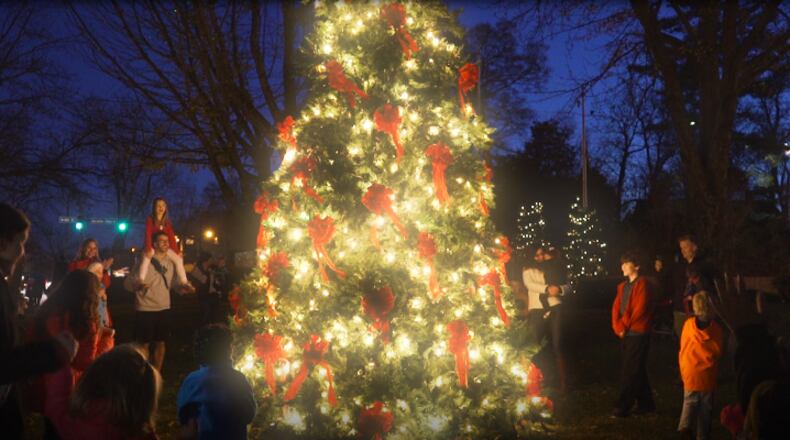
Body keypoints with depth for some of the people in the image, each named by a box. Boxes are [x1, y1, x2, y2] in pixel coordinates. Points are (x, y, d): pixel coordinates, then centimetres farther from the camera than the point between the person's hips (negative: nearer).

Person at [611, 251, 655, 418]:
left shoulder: (642, 284, -8)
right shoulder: (623, 286, 16)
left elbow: (640, 309, -15)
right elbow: (616, 307, 9)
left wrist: (624, 326, -11)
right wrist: (618, 327, -6)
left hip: (638, 334, -8)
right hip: (625, 334, 8)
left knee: (630, 371, -7)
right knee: (638, 371, 14)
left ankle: (623, 407, -6)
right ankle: (646, 404, 23)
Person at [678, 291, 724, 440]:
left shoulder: (688, 324, -6)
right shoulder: (716, 328, -10)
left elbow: (683, 348, 1)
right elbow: (718, 352, -4)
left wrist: (683, 368, 13)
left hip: (689, 371, 1)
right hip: (707, 372, -1)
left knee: (690, 401, 14)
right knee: (705, 405, 12)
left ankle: (685, 426, -8)